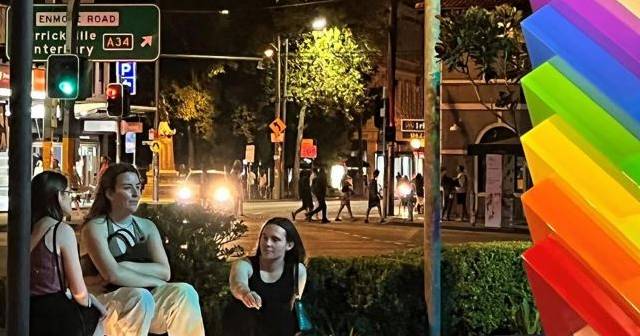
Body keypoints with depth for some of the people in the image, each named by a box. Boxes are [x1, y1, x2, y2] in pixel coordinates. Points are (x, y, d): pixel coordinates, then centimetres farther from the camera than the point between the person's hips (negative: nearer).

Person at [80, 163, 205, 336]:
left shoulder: (147, 227, 11)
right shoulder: (95, 227, -5)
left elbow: (165, 271, -1)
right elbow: (112, 274, -18)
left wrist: (127, 267, -14)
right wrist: (153, 281, -10)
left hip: (145, 299, 5)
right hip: (108, 300, -5)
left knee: (184, 292, -20)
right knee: (141, 297, -34)